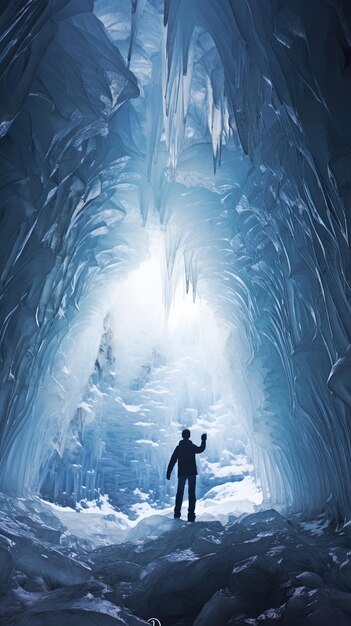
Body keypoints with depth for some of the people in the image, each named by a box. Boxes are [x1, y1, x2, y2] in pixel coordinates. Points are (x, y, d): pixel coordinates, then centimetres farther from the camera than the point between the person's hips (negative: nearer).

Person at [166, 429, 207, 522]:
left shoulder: (178, 447, -1)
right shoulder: (192, 447, -9)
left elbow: (172, 461, -1)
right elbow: (201, 449, 5)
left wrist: (168, 473, 3)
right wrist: (203, 440, 16)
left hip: (181, 473, 2)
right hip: (192, 472, -2)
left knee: (180, 493, 13)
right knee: (191, 493, 3)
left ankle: (177, 513, 13)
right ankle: (191, 515, -1)